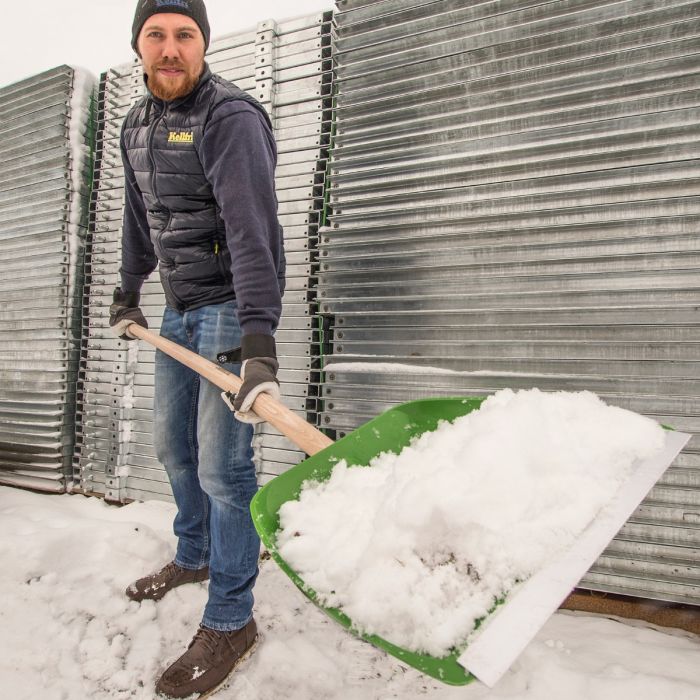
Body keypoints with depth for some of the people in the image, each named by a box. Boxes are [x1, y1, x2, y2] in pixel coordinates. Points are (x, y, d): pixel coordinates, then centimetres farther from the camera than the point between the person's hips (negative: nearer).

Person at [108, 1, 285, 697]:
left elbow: (253, 230, -31)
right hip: (179, 308, 9)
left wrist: (259, 339, -42)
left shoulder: (230, 117, -17)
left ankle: (230, 620, 9)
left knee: (221, 464, -8)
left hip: (231, 305, -9)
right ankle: (193, 555, 43)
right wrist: (126, 293, 28)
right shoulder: (136, 124, 11)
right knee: (173, 444, 19)